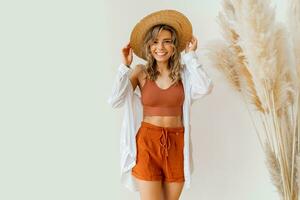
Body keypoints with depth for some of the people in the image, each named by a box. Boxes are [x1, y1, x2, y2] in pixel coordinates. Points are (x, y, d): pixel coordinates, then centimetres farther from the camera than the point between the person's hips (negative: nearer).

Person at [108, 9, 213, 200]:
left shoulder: (184, 72, 1)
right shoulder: (141, 72, -1)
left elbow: (205, 89, -19)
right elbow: (115, 101, -9)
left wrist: (191, 56, -8)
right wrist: (125, 66, -10)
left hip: (176, 145, 2)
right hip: (147, 143, -1)